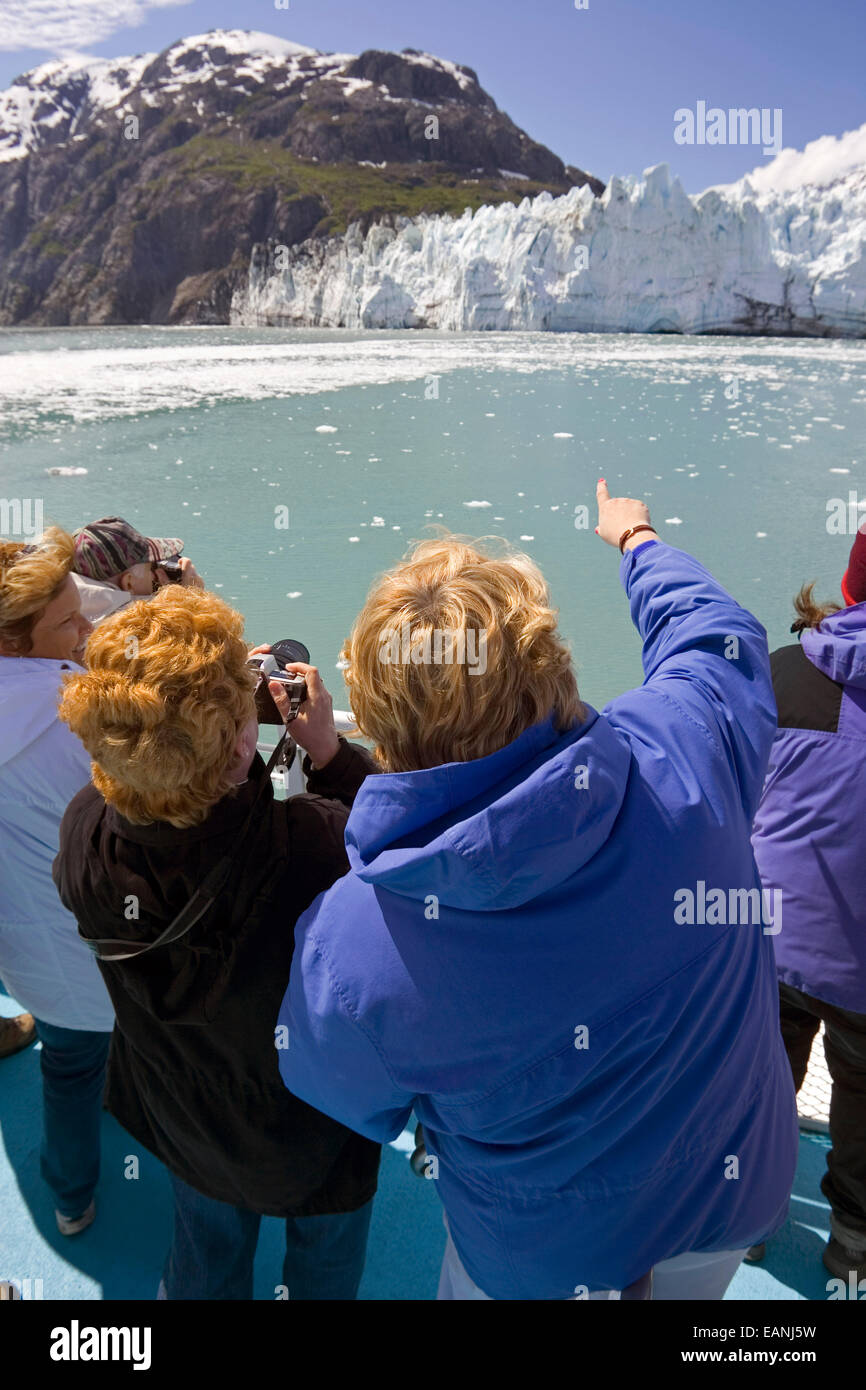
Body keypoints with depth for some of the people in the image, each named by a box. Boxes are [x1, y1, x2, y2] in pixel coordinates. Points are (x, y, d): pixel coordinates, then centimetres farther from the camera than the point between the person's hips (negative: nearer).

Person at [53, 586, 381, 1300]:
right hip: (314, 1140, -3)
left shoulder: (83, 833, -32)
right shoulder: (322, 847, -46)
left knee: (206, 1258, 37)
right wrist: (330, 750, -21)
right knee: (324, 1266, 33)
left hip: (180, 1122, 4)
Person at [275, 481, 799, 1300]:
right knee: (686, 1285, 35)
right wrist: (635, 538, 14)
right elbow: (714, 633, -6)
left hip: (545, 1257, -2)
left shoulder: (348, 944, -35)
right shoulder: (680, 747, -32)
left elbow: (349, 1105, -11)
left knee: (475, 1282, 32)